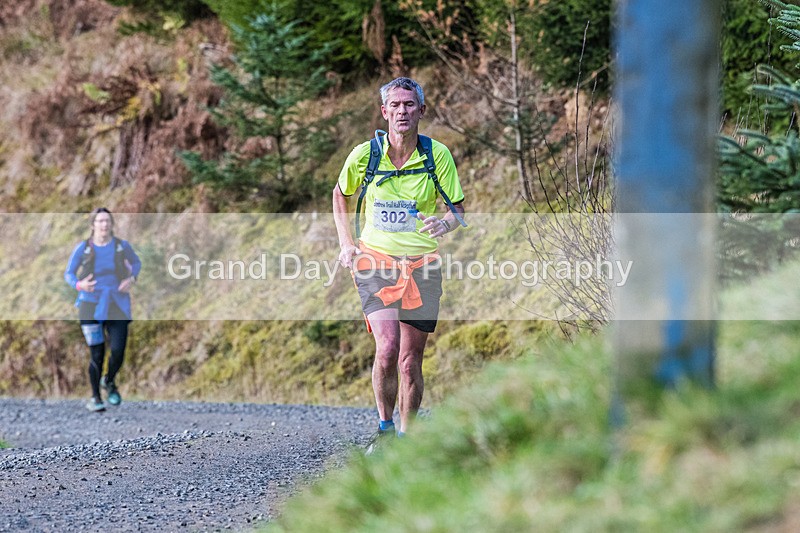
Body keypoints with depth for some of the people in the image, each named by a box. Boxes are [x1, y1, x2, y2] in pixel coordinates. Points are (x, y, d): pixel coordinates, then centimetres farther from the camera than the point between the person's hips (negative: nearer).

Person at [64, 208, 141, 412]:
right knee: (97, 355, -2)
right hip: (91, 306, -1)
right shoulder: (83, 248, -4)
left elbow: (136, 263, 18)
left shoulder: (121, 246, 0)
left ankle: (109, 382, 25)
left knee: (118, 351, -8)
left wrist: (132, 278, -2)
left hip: (117, 306, 1)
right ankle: (95, 397, 17)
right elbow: (68, 273, 4)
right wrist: (79, 285, -17)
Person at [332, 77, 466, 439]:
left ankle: (405, 437, 20)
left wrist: (445, 223, -21)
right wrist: (347, 243, 7)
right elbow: (341, 195, 16)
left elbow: (458, 211, 2)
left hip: (422, 266, 1)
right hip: (375, 261, -1)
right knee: (387, 348, -19)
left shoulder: (438, 155, -4)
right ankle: (384, 426, 0)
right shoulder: (364, 154, -3)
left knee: (411, 360, 4)